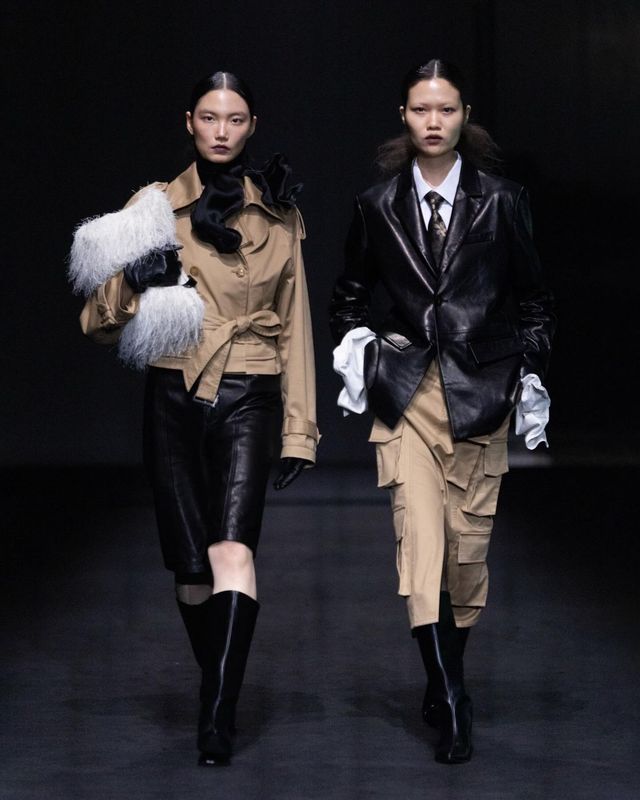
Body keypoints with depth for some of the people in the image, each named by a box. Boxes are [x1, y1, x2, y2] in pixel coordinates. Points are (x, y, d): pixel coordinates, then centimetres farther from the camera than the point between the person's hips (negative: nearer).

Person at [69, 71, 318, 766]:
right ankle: (217, 690, 21)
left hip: (248, 399, -1)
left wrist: (299, 429, 8)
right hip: (173, 398, 1)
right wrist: (129, 281, -16)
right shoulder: (154, 208, 7)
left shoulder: (279, 216, 10)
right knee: (191, 566, 0)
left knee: (233, 546, -20)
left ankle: (218, 712, -24)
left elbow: (294, 327, 12)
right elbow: (97, 323, 5)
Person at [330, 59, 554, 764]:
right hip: (406, 393, 0)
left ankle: (448, 673, 21)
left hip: (480, 390, 0)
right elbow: (350, 295, 19)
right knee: (418, 534, -13)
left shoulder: (501, 202, 2)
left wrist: (532, 376, 5)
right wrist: (352, 343, 2)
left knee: (469, 541, 3)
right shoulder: (377, 207, 5)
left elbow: (533, 300, 10)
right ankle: (450, 700, -15)